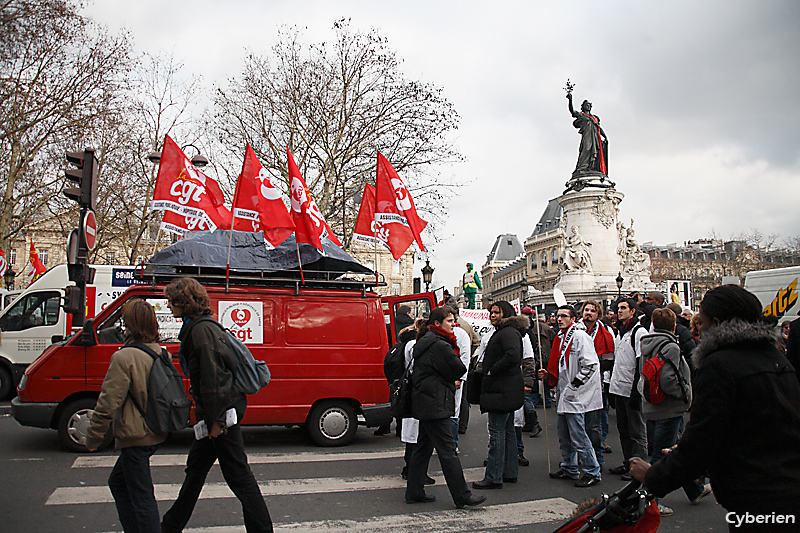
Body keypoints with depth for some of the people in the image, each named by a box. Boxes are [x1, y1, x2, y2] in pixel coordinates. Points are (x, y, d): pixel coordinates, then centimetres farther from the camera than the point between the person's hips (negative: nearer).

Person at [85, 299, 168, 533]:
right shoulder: (160, 353, 5)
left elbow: (109, 402, -16)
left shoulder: (124, 358, -19)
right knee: (118, 482, 24)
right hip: (155, 433, 9)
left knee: (141, 496, 1)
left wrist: (93, 437, -4)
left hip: (135, 437, -8)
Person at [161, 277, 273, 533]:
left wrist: (216, 420, -21)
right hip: (217, 411, 11)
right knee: (196, 467, 21)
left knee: (237, 474, -2)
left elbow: (212, 377, -23)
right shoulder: (195, 327, 14)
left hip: (223, 412, -11)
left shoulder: (201, 330, -18)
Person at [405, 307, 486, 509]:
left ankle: (414, 492, 21)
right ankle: (462, 496, 3)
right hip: (435, 404, -11)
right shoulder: (439, 345, -17)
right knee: (447, 450, -4)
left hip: (424, 403, 11)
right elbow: (459, 370, -12)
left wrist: (451, 379, 3)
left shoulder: (426, 341, 15)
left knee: (423, 447, 15)